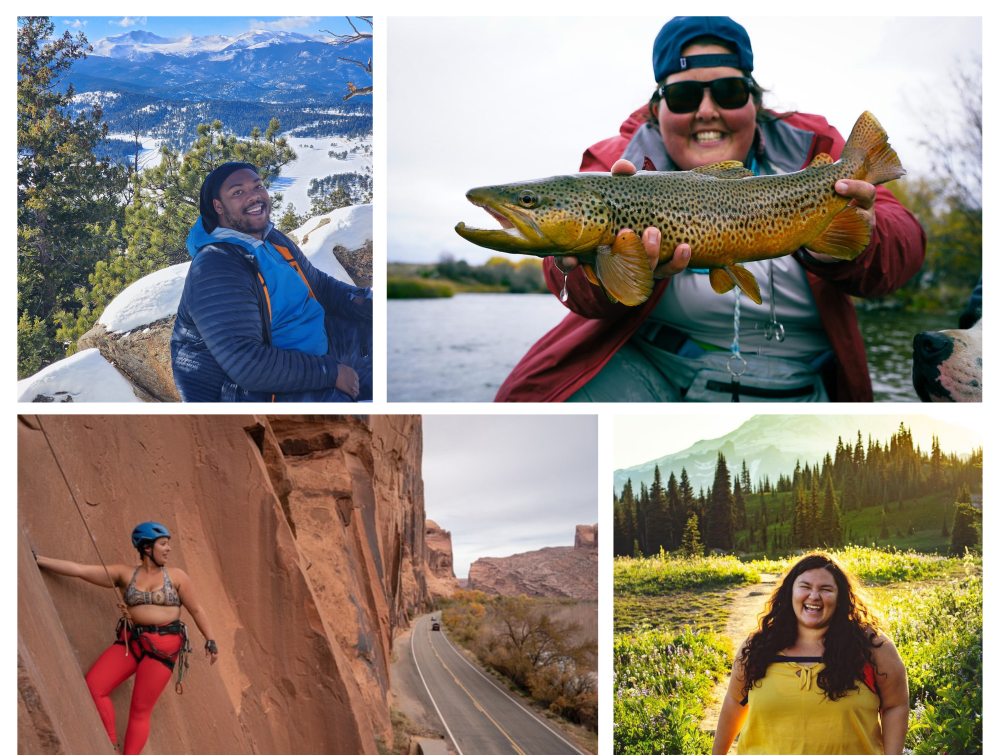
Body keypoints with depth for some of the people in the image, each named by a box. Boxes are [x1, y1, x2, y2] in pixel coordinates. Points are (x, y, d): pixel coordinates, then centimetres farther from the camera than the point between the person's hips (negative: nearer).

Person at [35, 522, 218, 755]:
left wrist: (210, 641, -2)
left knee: (140, 711, -4)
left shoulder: (176, 576, 2)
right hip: (131, 640, 3)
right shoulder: (125, 574, 5)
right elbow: (79, 569, 1)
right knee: (93, 686, -12)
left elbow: (197, 610, 6)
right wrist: (37, 559, -4)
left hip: (164, 646, -3)